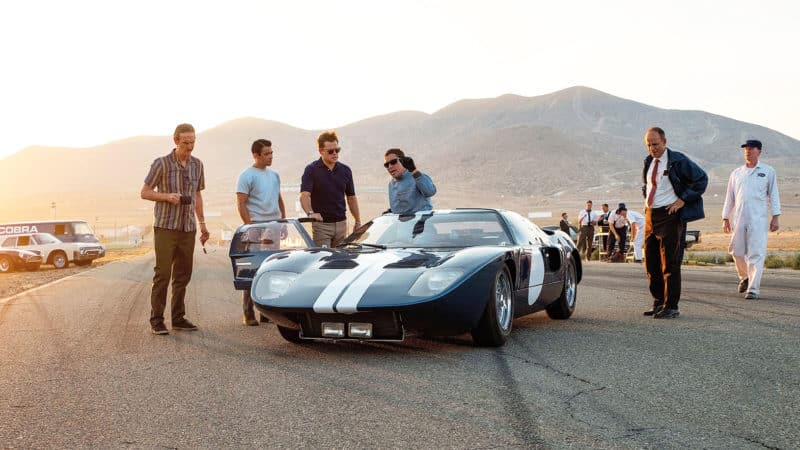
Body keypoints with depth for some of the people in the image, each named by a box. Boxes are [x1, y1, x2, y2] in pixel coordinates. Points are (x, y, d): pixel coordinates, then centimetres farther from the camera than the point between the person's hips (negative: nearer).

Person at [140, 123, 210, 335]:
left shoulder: (197, 165, 8)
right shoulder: (161, 164, -6)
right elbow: (145, 192, -1)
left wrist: (202, 223, 15)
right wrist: (167, 196, -18)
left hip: (188, 228, 5)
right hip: (165, 227, -5)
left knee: (183, 275, 8)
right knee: (163, 273, -7)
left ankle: (178, 318, 16)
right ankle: (157, 320, -1)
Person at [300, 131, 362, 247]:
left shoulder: (345, 170, 9)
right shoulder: (311, 170, -6)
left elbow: (351, 197, 15)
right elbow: (304, 195, -18)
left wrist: (358, 221, 12)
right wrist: (310, 213, -37)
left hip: (341, 224, 5)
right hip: (321, 224, -4)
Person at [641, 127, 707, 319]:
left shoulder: (677, 161, -9)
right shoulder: (649, 162, 12)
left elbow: (701, 178, -8)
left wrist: (683, 199, -11)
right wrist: (647, 199, 13)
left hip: (670, 215, -7)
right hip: (650, 215, 7)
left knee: (669, 263, -5)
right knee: (651, 262, 10)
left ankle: (671, 307, 1)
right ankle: (658, 302, 22)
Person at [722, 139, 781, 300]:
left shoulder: (768, 172, 9)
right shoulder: (736, 173, 16)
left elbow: (773, 195, 7)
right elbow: (729, 197, 17)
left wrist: (775, 217, -2)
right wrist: (725, 217, 12)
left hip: (758, 219, -3)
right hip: (739, 219, 3)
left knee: (756, 254, -8)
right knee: (737, 252, 4)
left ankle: (753, 289, -8)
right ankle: (744, 278, 30)